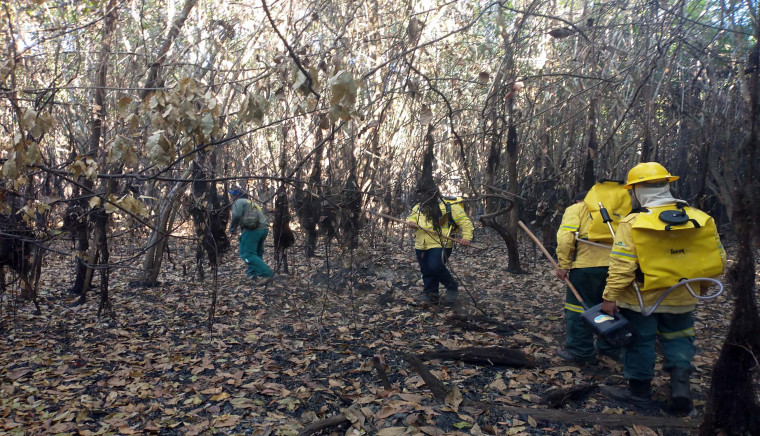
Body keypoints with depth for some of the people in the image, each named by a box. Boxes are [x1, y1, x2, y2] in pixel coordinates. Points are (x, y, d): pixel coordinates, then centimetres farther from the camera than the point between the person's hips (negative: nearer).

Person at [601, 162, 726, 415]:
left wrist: (610, 297, -14)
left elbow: (621, 267, -21)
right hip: (681, 299, 4)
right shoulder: (699, 219, -5)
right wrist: (696, 282, 16)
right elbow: (718, 261, 1)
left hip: (640, 300, -3)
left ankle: (639, 392, 23)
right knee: (677, 338, 23)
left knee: (640, 342, 11)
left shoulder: (632, 223, -19)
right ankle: (680, 383, 9)